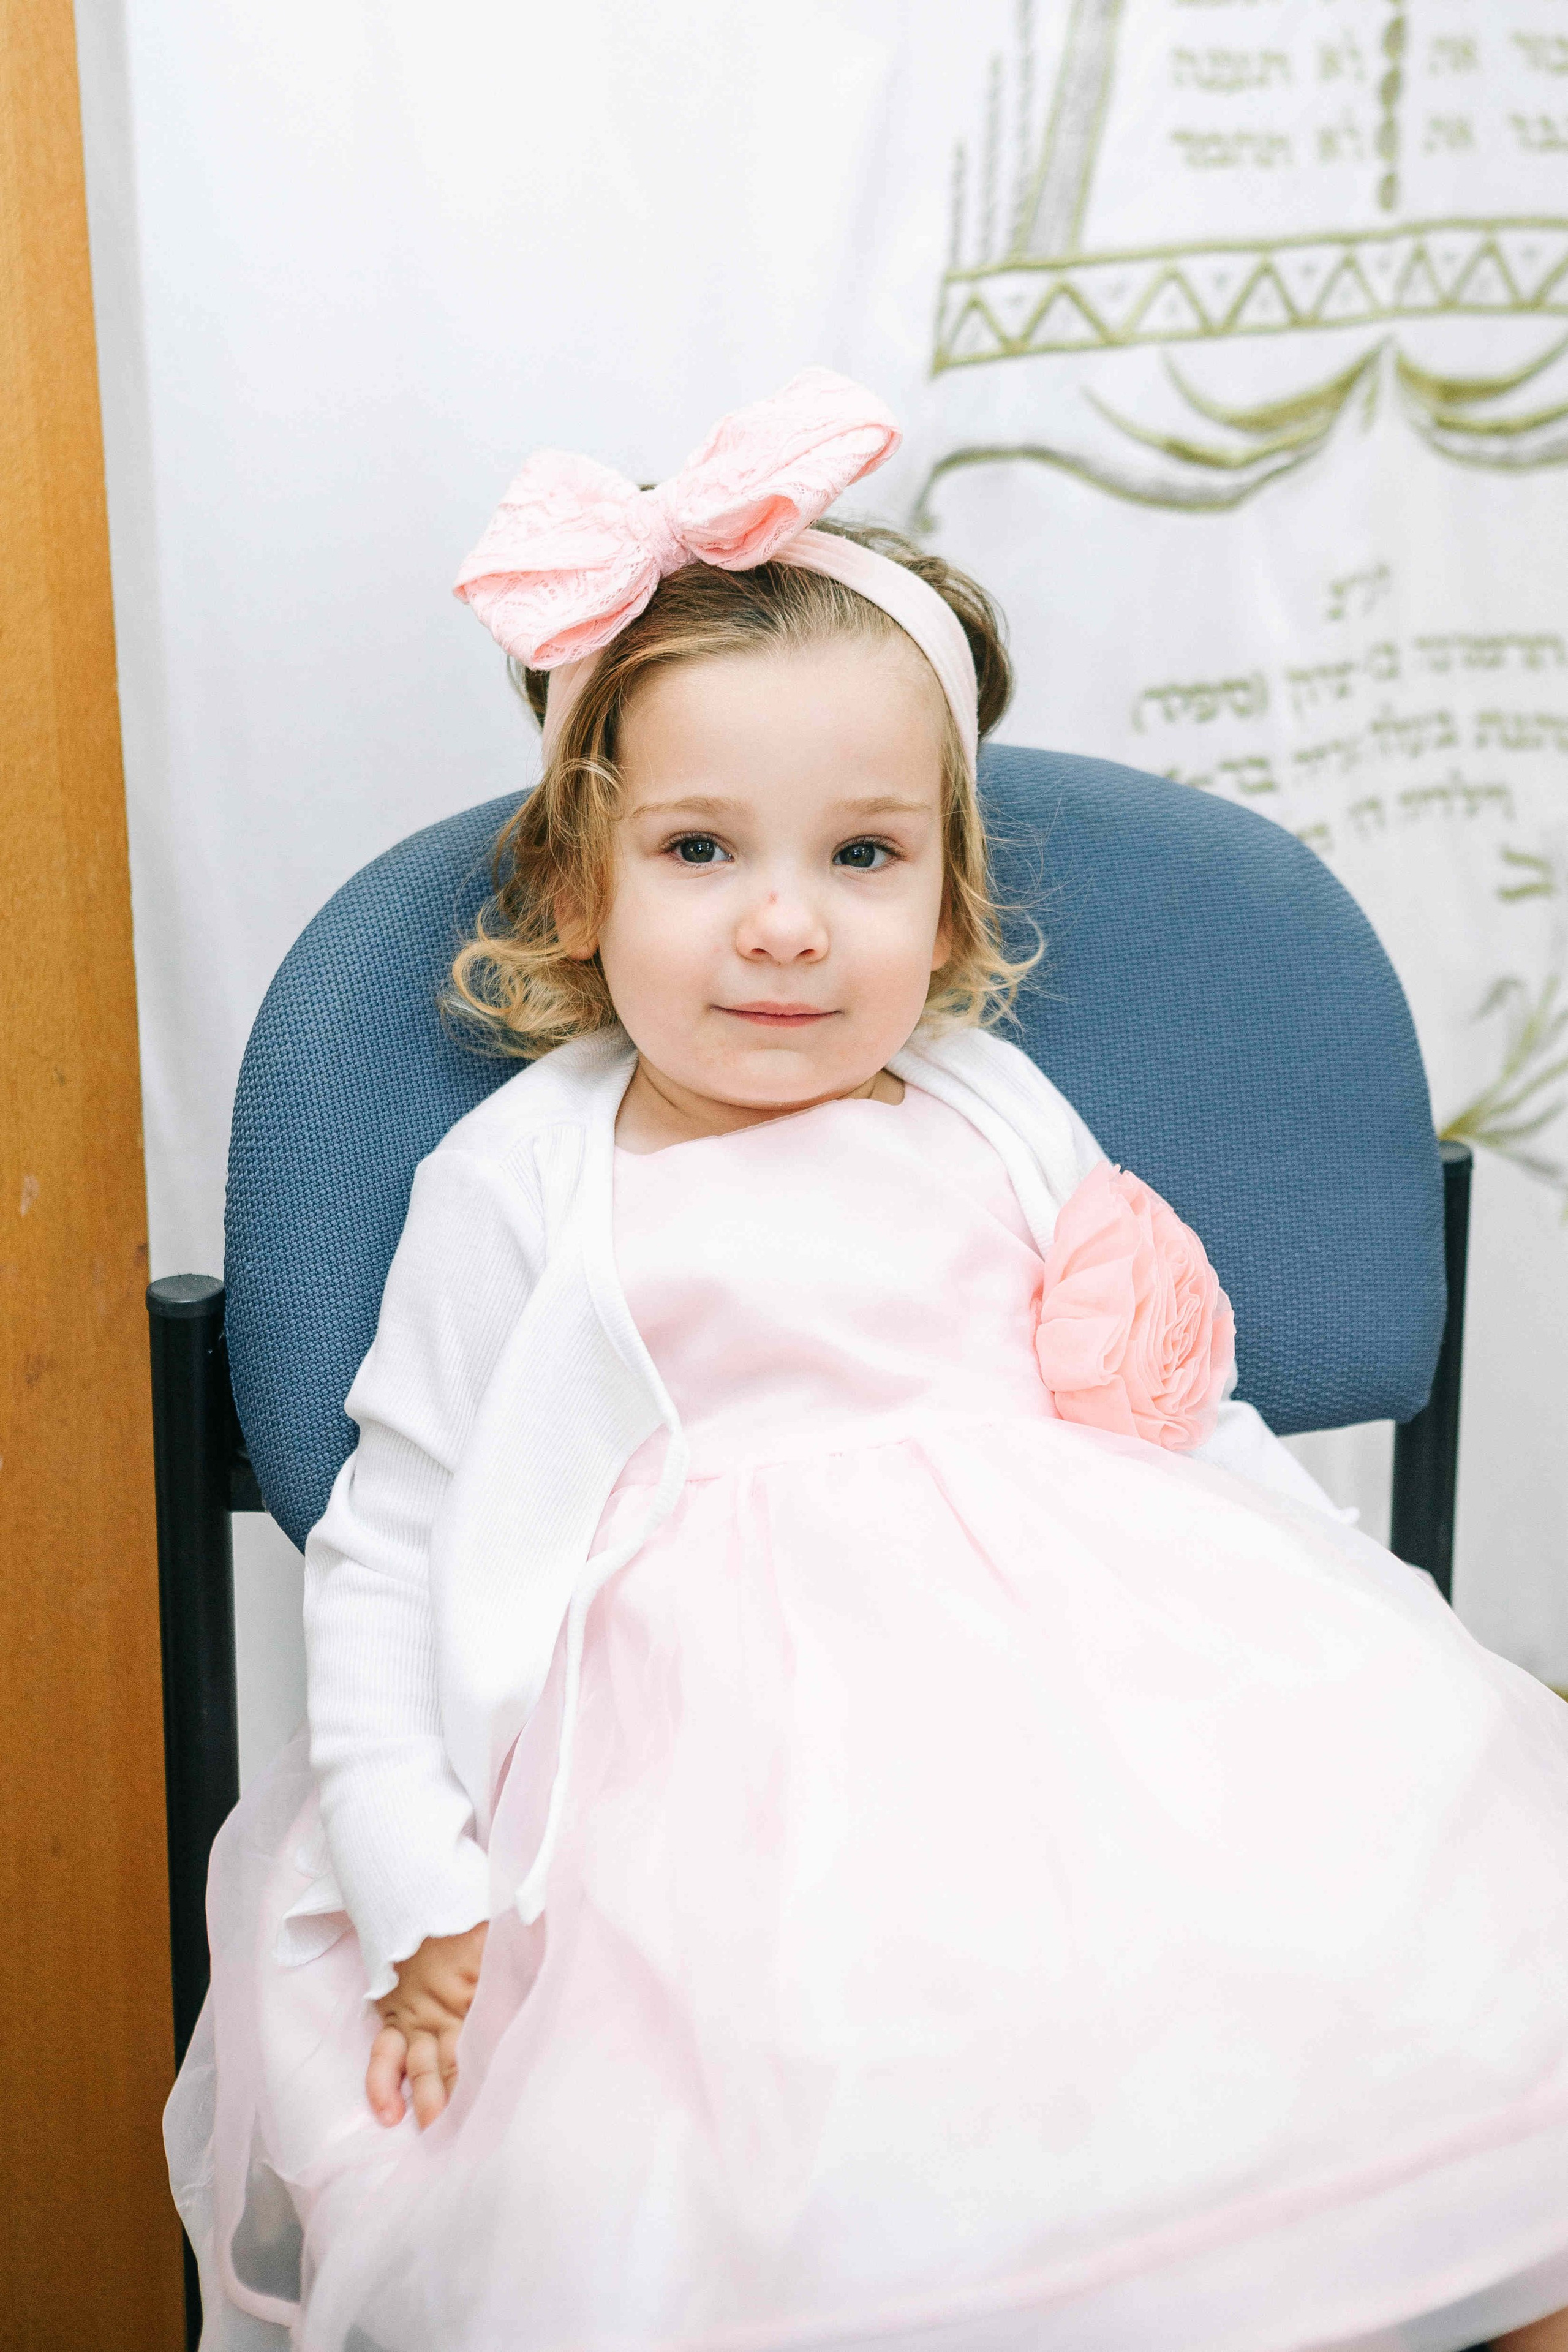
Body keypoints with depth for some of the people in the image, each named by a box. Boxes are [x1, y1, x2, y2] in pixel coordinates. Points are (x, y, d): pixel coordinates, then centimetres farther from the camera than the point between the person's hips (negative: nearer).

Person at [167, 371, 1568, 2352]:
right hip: (735, 1737, -3)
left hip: (1079, 1660, 4)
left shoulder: (1001, 1121, 17)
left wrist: (1393, 1650, 12)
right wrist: (417, 1886, -5)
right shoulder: (513, 1187, 8)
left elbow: (1191, 1426, 23)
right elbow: (389, 1542, 6)